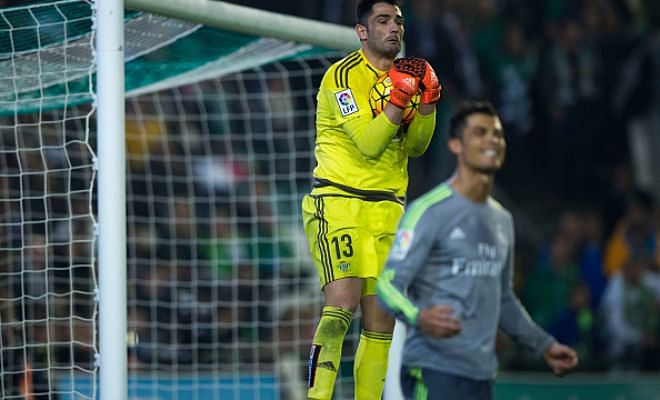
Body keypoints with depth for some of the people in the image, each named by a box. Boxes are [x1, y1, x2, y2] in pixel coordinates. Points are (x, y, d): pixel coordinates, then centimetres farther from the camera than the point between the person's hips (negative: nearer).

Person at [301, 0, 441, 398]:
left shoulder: (403, 73, 14)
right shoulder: (343, 75, -8)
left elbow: (414, 146, 10)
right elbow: (368, 143, -15)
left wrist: (428, 101, -4)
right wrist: (400, 97, -22)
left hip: (388, 210, 7)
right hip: (339, 202, -7)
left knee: (382, 319, 4)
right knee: (342, 305, -21)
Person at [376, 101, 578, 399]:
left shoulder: (502, 220, 18)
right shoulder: (430, 211, -7)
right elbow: (388, 284, -14)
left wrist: (543, 344, 25)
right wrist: (419, 317, -34)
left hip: (481, 375, 8)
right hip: (435, 373, -8)